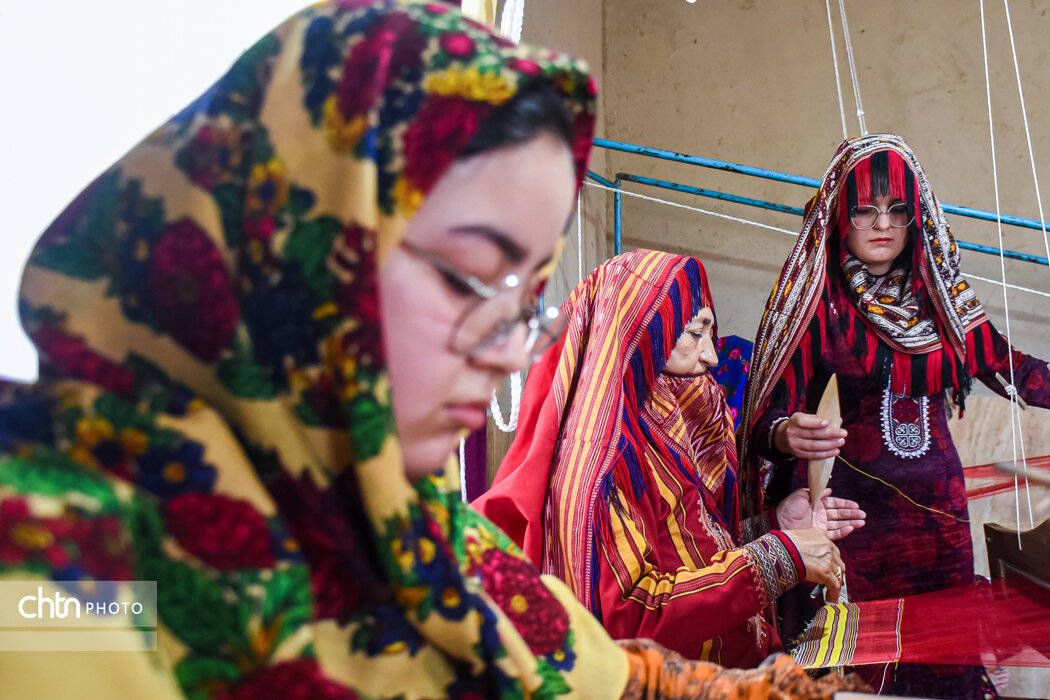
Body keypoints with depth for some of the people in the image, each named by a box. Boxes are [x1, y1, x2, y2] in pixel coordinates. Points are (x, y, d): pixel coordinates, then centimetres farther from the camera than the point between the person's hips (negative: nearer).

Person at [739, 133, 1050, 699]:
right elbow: (778, 406, -11)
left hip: (939, 497, 4)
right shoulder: (821, 304, -5)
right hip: (859, 499, -4)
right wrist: (787, 435, -32)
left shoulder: (941, 294, 7)